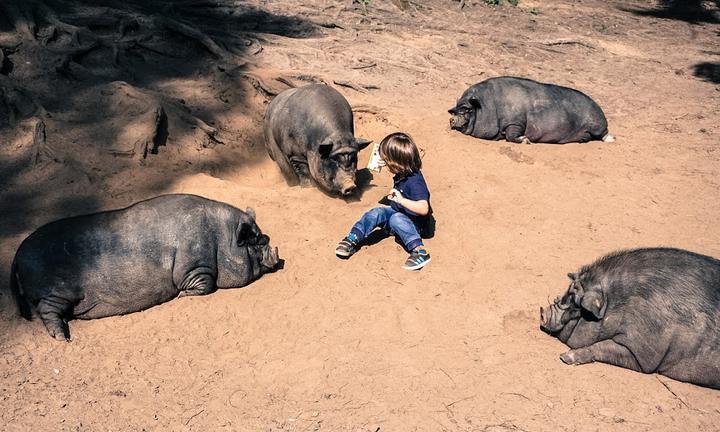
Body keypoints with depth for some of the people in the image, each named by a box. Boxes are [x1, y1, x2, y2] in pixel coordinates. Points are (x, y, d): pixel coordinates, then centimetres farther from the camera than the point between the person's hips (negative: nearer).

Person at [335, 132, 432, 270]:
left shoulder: (415, 181, -29)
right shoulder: (402, 175, -2)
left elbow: (424, 208, -39)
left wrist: (402, 200, -46)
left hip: (413, 224, -8)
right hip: (396, 212, 8)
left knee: (397, 219, -36)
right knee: (376, 213, -12)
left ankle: (419, 251, -43)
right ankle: (352, 239, -18)